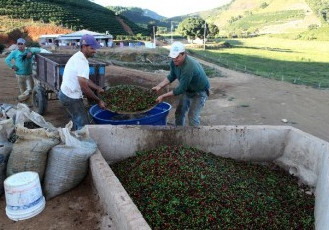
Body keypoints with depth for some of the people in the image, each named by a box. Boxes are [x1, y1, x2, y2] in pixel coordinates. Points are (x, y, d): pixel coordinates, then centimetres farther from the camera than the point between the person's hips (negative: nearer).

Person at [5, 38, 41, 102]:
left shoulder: (29, 50, 0)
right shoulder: (15, 52, -1)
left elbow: (38, 50, -7)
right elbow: (7, 59, 3)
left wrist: (31, 52, -22)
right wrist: (12, 66, -7)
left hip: (29, 74, 0)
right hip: (20, 75, 0)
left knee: (30, 89, -3)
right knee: (22, 90, 9)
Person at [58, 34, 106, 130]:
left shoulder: (78, 57, 8)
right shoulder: (82, 62, -23)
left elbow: (85, 80, 15)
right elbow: (84, 87, -26)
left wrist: (98, 88, 8)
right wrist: (98, 101, -18)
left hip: (66, 93, 10)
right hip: (71, 97, -10)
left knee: (78, 121, 23)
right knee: (84, 124, -3)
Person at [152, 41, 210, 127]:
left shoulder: (189, 67, -38)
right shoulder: (174, 62, -15)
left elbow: (180, 89, -32)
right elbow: (171, 76, 2)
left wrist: (163, 96, -28)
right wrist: (159, 86, -11)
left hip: (199, 92, -8)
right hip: (187, 89, 8)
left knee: (192, 117, -14)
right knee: (179, 113, 12)